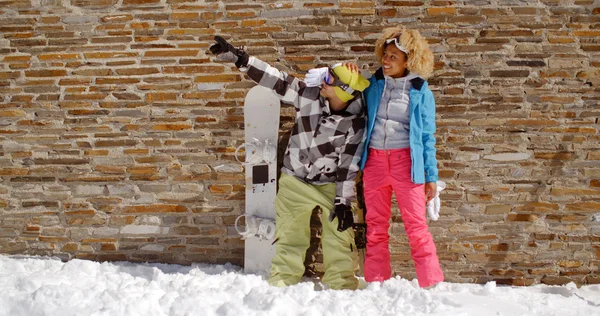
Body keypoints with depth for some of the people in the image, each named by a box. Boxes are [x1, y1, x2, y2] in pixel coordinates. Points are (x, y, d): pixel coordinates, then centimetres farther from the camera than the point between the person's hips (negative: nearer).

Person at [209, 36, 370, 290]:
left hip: (331, 183, -1)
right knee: (289, 234, 7)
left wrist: (343, 201, -13)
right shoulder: (308, 95, -15)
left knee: (340, 234, 0)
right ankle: (283, 281, 19)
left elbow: (349, 164, -14)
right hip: (295, 179, 2)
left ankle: (342, 284, 14)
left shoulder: (356, 122, -19)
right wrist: (239, 58, -23)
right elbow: (274, 79, -16)